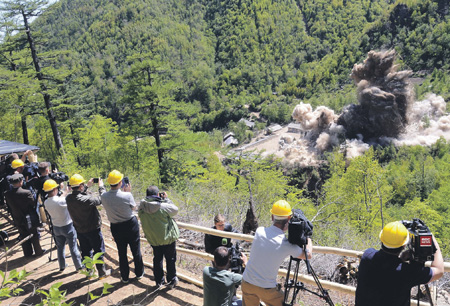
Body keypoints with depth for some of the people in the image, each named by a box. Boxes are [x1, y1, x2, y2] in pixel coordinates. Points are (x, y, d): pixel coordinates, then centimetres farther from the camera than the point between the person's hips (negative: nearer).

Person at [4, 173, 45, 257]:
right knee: (34, 236, 14)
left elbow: (9, 207, 0)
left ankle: (27, 253, 32)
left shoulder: (7, 194, -11)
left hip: (18, 220, 4)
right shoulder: (26, 193, -26)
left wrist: (14, 217, 12)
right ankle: (38, 251, 26)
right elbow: (33, 204, -16)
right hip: (29, 219, -4)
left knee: (24, 236, 19)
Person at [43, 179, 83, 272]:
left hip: (56, 228, 5)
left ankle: (62, 266, 31)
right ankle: (79, 266, 18)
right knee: (73, 247, 8)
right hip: (67, 226, -5)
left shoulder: (46, 202, -7)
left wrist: (65, 191, 14)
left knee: (60, 247, 20)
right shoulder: (60, 201, -27)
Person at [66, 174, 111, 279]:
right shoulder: (87, 199, -30)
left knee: (85, 251, 20)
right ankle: (102, 272, 23)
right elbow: (101, 199, -16)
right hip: (93, 229, -6)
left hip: (79, 230, 6)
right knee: (98, 251, 11)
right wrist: (101, 187, -3)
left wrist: (87, 186, 13)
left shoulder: (68, 198, -12)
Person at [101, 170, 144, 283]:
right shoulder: (127, 196, -24)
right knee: (136, 250, 17)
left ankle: (125, 277, 31)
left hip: (116, 227, 2)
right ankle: (139, 273, 34)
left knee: (122, 252, 18)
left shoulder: (104, 197, -15)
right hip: (131, 224, -2)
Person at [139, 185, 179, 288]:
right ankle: (171, 281, 30)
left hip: (153, 240, 4)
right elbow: (175, 209, -12)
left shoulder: (142, 208, -14)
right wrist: (166, 199, -6)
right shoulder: (163, 206, -28)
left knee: (157, 259, 22)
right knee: (170, 260, 16)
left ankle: (159, 281, 34)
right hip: (168, 238, -4)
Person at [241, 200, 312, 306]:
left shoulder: (259, 231, -11)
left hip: (247, 283, 4)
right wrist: (308, 237, 12)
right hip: (267, 288, -3)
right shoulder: (287, 245, -18)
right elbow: (308, 255, -1)